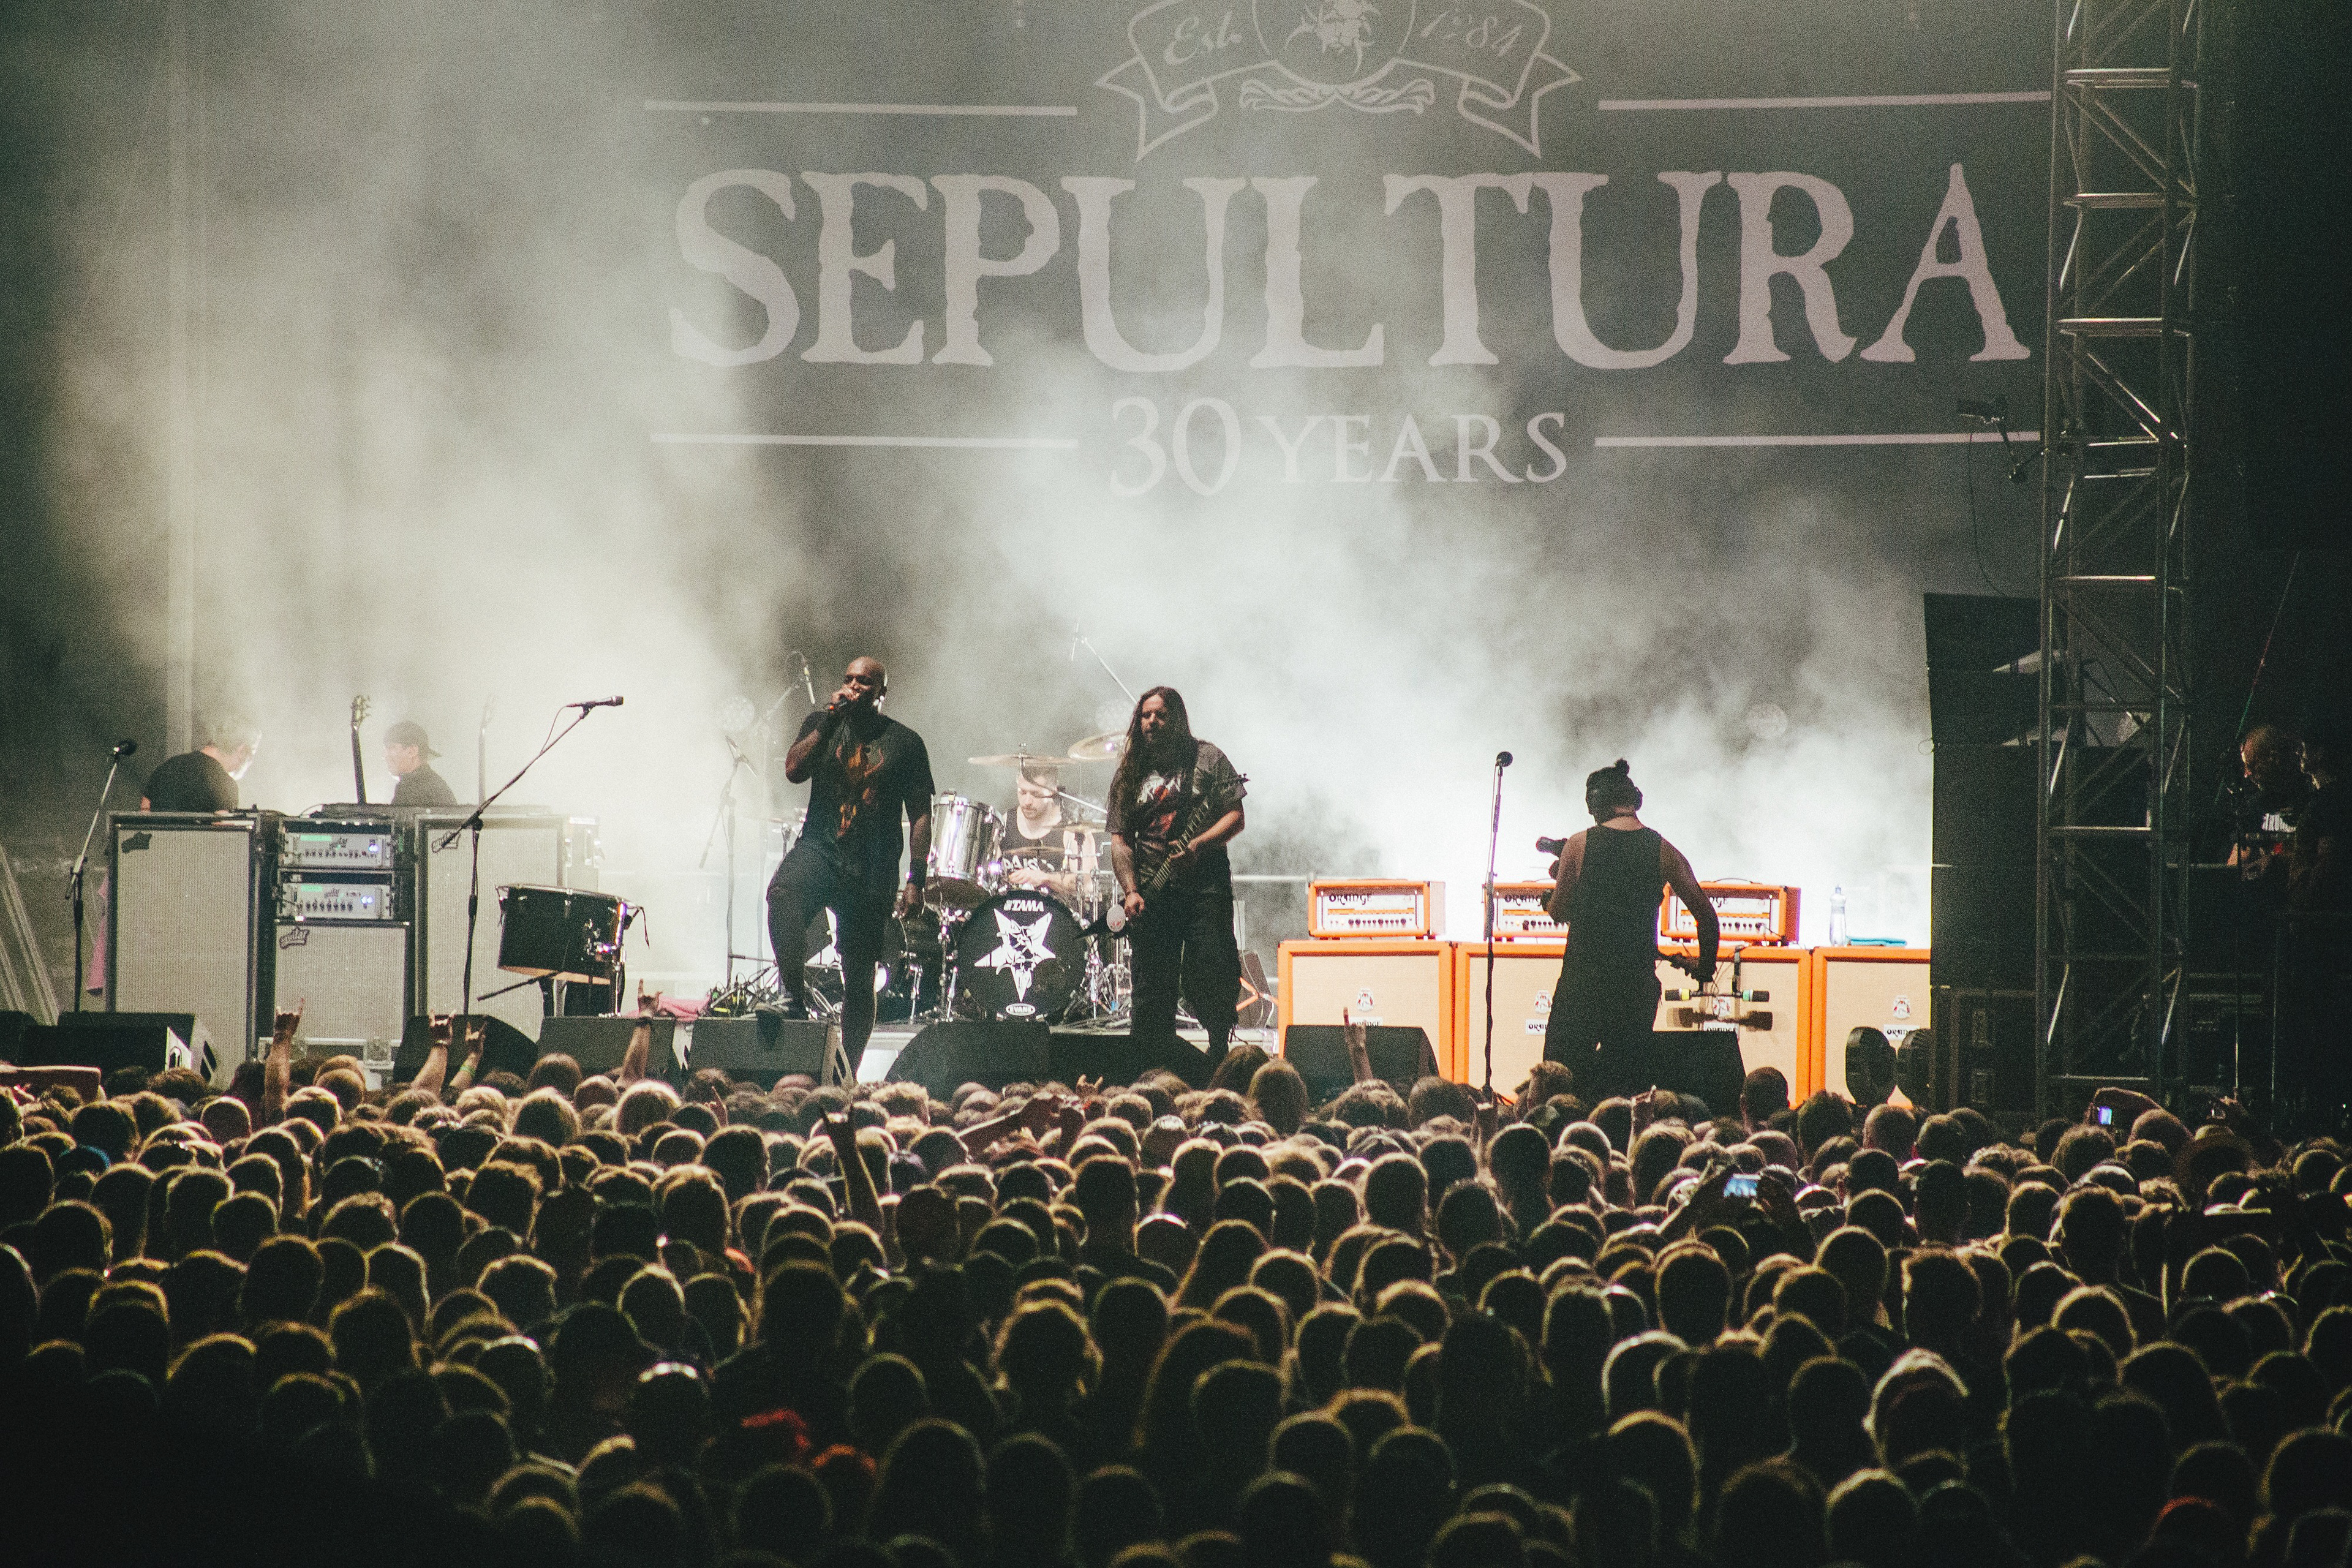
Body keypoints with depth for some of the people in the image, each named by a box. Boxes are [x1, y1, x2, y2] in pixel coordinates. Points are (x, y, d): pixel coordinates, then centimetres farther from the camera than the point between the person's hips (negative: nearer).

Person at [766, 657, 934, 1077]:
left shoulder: (905, 743, 6)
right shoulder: (821, 724, 10)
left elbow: (920, 815, 6)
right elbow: (794, 770, -6)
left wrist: (916, 880, -2)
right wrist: (831, 720, -10)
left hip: (872, 870, 0)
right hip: (820, 848, 0)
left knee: (859, 978, 2)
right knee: (782, 893, -35)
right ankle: (797, 998, -27)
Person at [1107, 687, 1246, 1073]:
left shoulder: (1207, 759, 5)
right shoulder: (1129, 774, 13)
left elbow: (1235, 817, 0)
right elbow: (1120, 838, 10)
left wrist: (1197, 845, -15)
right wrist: (1131, 892, -3)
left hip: (1205, 883, -3)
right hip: (1152, 891, 3)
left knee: (1212, 976, -12)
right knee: (1152, 990, -1)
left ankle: (1221, 1050, 6)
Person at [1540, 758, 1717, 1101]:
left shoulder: (1579, 845, -3)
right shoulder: (1663, 851, 0)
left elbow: (1559, 912, 5)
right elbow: (1706, 915, 2)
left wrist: (1558, 882, 25)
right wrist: (1705, 967, 16)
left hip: (1582, 979, -1)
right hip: (1637, 981, 1)